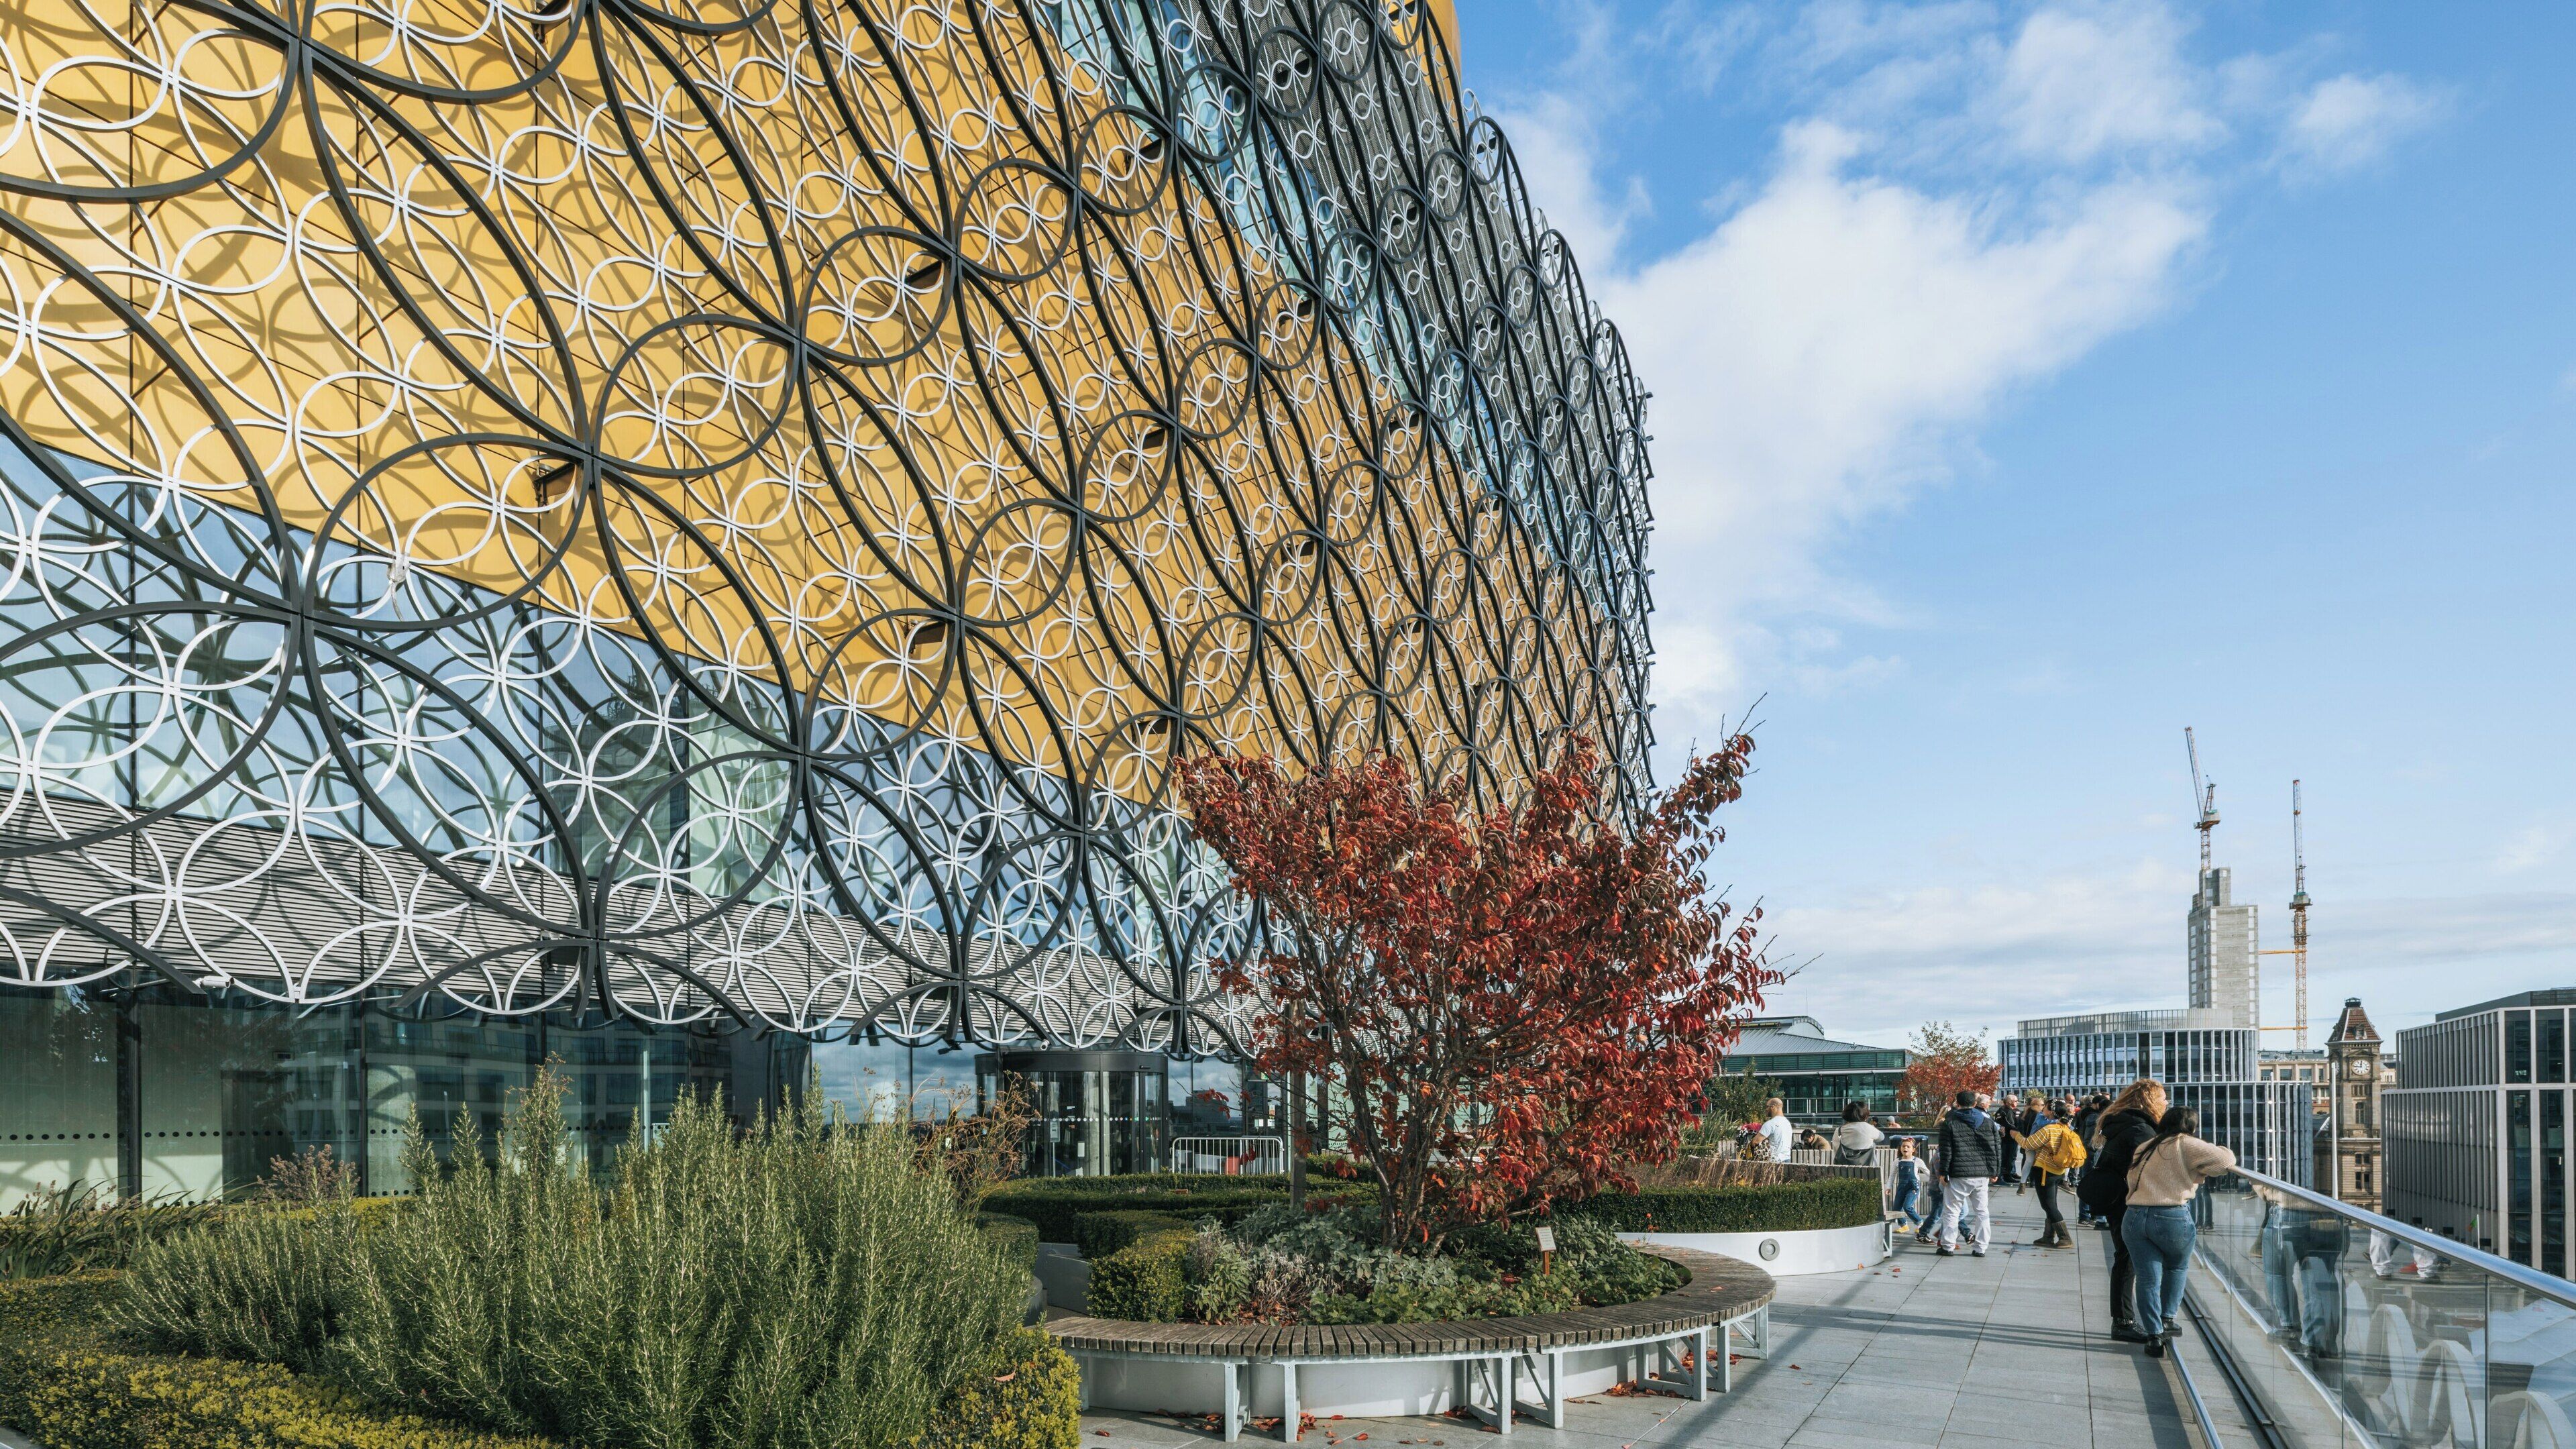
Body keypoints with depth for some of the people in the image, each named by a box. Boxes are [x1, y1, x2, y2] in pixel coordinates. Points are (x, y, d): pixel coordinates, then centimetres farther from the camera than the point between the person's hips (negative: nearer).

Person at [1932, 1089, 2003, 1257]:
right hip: (1983, 1174, 3)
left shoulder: (1949, 1123, -3)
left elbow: (1946, 1151, -5)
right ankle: (1980, 1247, 11)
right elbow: (1997, 1148, 10)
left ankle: (1948, 1246, 4)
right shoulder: (1988, 1122, 8)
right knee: (1982, 1211, 11)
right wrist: (1995, 1172, 16)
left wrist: (1943, 1173, 1)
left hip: (1959, 1175, -3)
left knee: (1952, 1211, 4)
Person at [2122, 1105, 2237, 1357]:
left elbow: (2132, 1182, 14)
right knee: (2177, 1267, 24)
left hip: (2134, 1216, 4)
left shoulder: (2144, 1148, 19)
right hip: (2173, 1218, -4)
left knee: (2148, 1278, 8)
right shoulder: (2186, 1146, 1)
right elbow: (2225, 1160, -4)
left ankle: (2154, 1335, 6)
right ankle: (2167, 1319, 22)